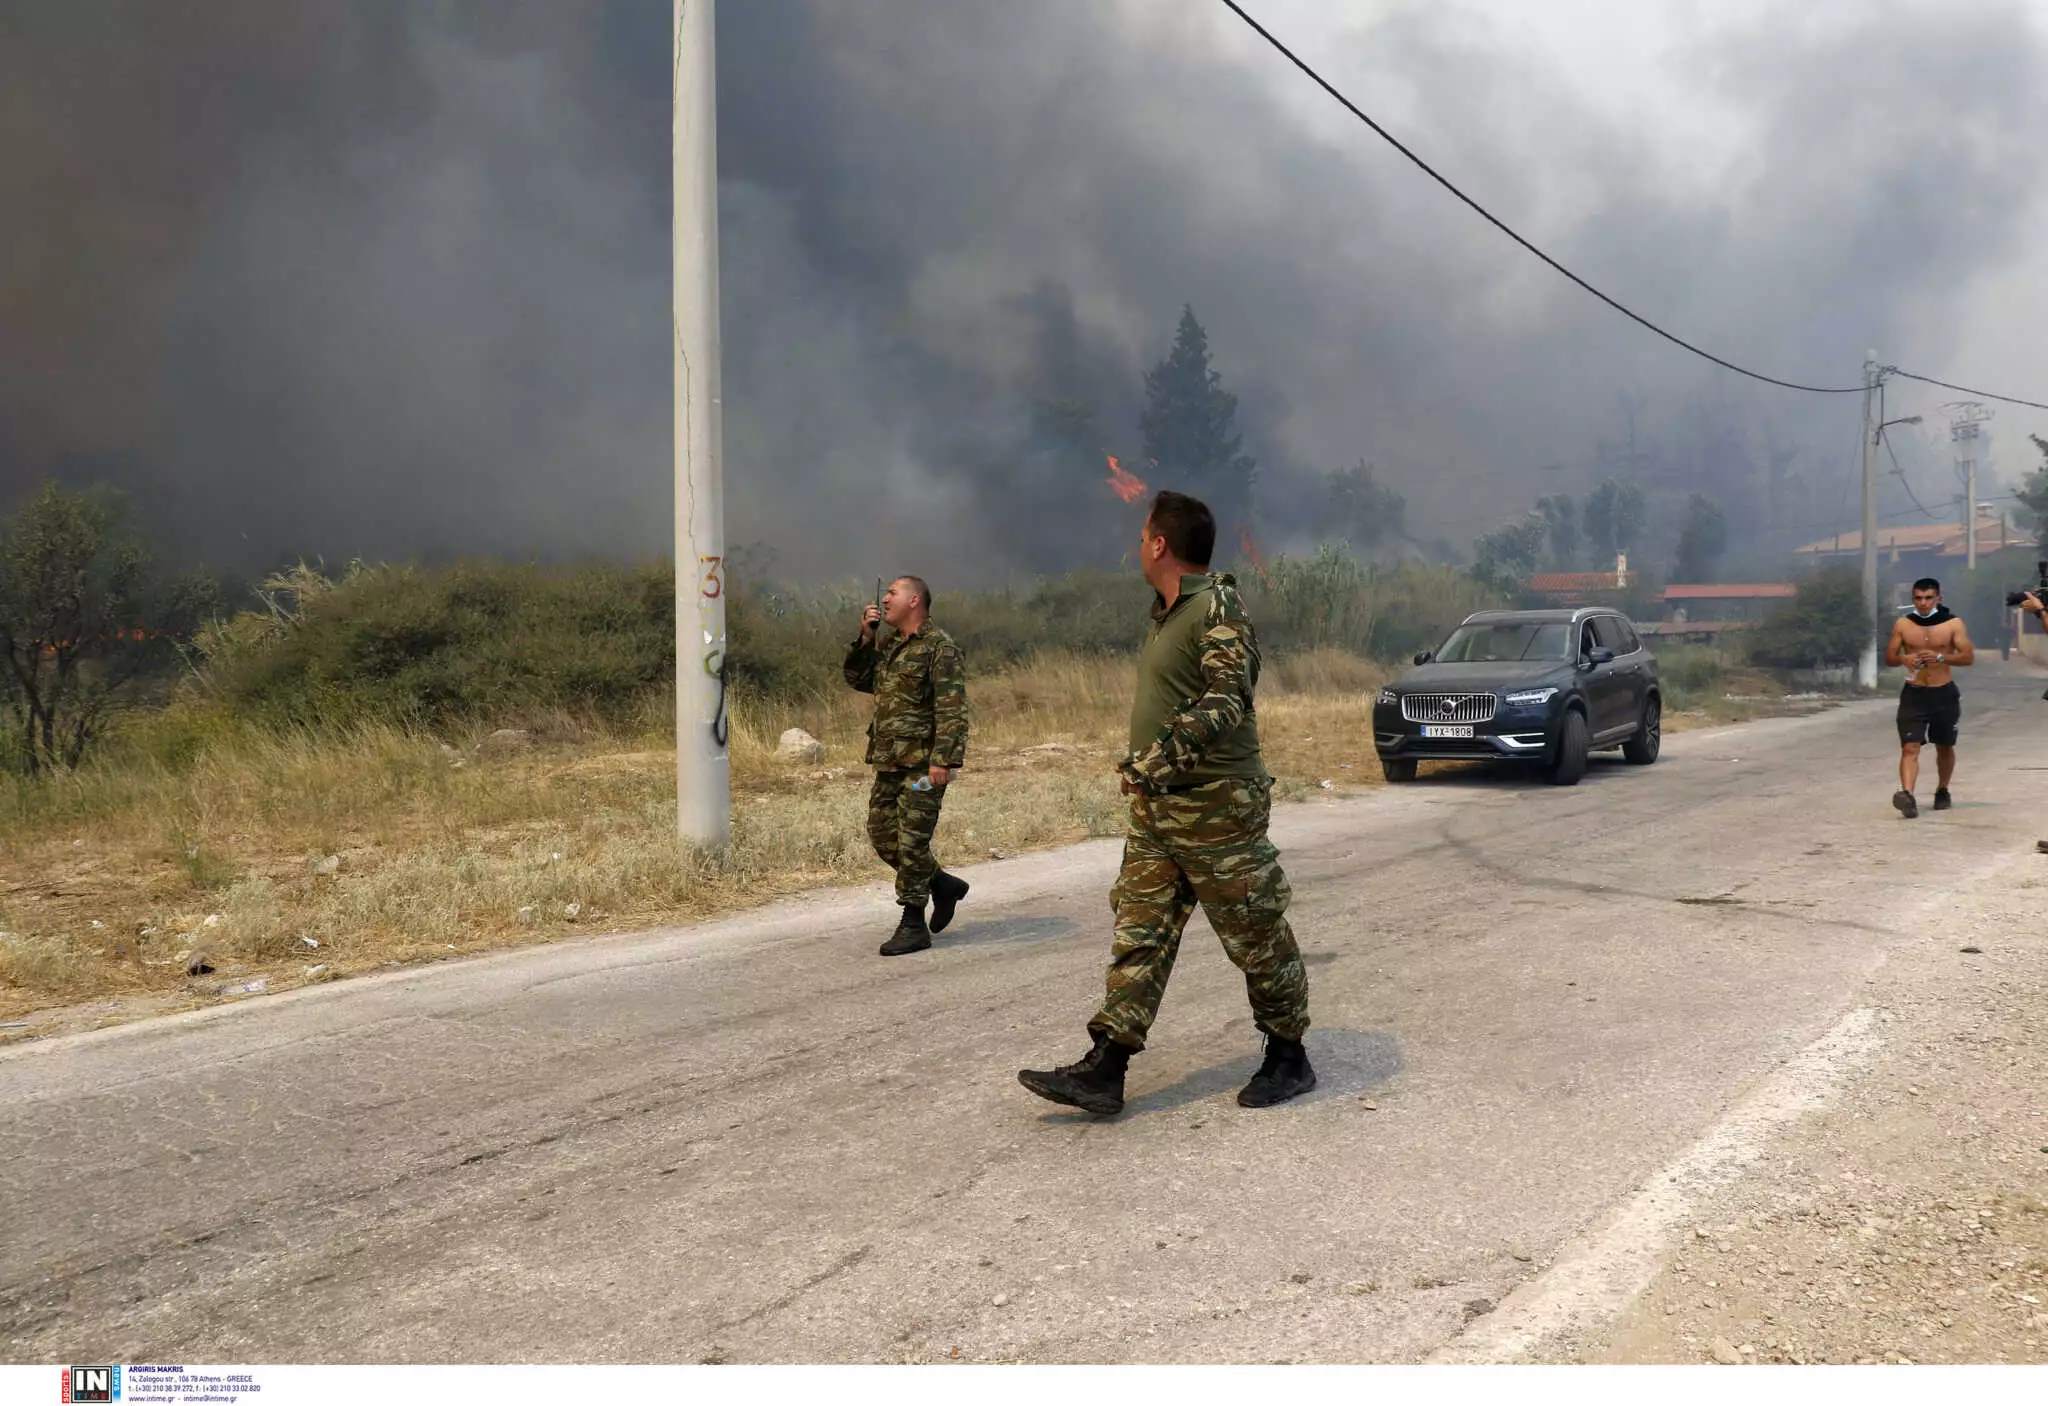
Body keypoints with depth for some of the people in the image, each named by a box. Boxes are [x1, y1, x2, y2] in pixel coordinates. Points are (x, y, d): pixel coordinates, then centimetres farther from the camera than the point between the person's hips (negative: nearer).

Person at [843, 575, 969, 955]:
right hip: (889, 763, 9)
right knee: (883, 835, 10)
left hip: (923, 764, -9)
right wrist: (864, 639, 10)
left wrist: (944, 760, -24)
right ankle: (943, 885, 27)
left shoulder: (939, 647, -11)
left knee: (911, 842, -6)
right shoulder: (890, 647, 16)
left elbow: (952, 710, -17)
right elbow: (857, 678, 25)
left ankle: (914, 927, 4)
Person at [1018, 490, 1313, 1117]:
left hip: (1216, 806, -9)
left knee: (1256, 937, 4)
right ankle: (1103, 1070, 5)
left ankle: (1289, 1058, 19)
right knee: (1138, 936, 5)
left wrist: (1163, 757, -31)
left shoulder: (1217, 607, -15)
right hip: (1156, 807, 9)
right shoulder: (1165, 613, 13)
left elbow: (1226, 700, -25)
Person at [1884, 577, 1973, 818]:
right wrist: (1904, 658, -16)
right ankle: (1907, 795, -28)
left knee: (1945, 748, 17)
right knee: (1909, 748, -15)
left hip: (1944, 693, 0)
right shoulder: (1903, 624, 2)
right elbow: (1889, 656, 7)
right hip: (1913, 693, 0)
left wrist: (1940, 657, -22)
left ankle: (1942, 791, 37)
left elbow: (1969, 656, -7)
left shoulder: (1953, 623, -3)